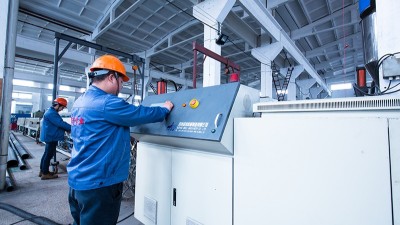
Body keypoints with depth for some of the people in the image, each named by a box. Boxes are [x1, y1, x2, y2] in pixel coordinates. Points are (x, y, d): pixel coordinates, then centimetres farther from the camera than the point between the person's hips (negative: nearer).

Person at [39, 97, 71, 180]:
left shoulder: (52, 112, 15)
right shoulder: (51, 113, -20)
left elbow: (58, 124, 14)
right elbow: (60, 123, -24)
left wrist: (68, 129, 5)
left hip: (50, 137, 11)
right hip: (51, 137, -11)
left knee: (47, 154, 18)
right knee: (49, 154, -3)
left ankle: (42, 171, 29)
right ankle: (45, 173, 6)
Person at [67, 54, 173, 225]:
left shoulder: (80, 102, 7)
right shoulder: (107, 103, -23)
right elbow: (141, 114, -17)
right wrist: (165, 109, -1)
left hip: (77, 179, 9)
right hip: (98, 182, -9)